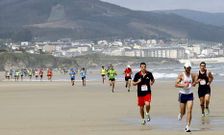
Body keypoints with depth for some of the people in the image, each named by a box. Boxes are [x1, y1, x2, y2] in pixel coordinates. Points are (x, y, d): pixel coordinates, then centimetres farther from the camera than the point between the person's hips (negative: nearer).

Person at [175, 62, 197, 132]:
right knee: (183, 112, 6)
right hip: (182, 94, -2)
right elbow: (176, 84, -10)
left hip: (190, 94, 2)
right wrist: (184, 85, -24)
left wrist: (193, 84, -6)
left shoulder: (192, 75, 3)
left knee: (189, 111, -11)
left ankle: (187, 127, -7)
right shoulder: (181, 75, -7)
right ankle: (180, 114, 45)